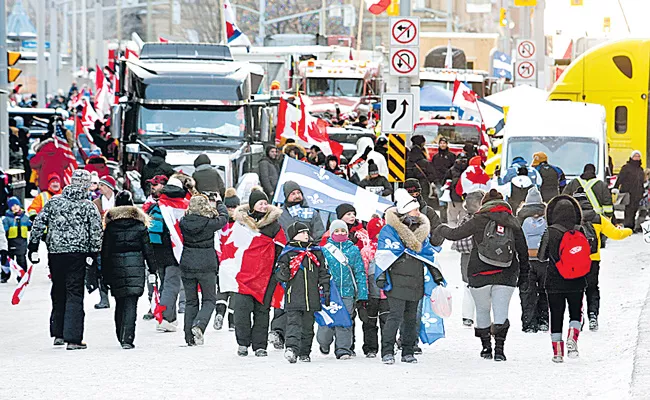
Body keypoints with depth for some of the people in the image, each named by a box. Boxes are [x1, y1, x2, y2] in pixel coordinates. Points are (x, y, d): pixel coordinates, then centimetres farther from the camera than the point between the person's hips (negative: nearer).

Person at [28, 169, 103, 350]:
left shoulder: (53, 202, 6)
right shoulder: (89, 207, -3)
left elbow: (38, 224, 4)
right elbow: (96, 233, -6)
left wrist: (33, 247, 8)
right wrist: (93, 255, -1)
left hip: (55, 253, 3)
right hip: (77, 254, -3)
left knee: (58, 293, 18)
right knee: (74, 295, -1)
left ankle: (58, 334, 21)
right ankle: (73, 338, -5)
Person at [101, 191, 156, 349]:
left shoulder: (111, 225, 2)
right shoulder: (139, 223, 0)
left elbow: (105, 251, 4)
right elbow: (147, 248, 2)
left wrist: (105, 275, 9)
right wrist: (153, 269, 10)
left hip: (116, 266, 2)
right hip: (136, 267, -2)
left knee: (120, 303, 16)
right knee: (131, 304, -6)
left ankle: (122, 337, 24)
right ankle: (127, 338, -16)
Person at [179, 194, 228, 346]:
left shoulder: (184, 222, -6)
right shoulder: (210, 223, -13)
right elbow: (223, 217, 6)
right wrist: (219, 202, 22)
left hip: (187, 266, 3)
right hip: (207, 266, -3)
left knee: (190, 302, 13)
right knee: (209, 300, 8)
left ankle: (190, 337, 11)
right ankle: (199, 325, -17)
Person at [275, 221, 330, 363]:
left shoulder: (316, 252, 12)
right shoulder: (288, 253, 2)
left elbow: (323, 273, 17)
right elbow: (279, 274, 3)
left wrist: (326, 290, 11)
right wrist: (283, 273, -21)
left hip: (312, 297, 4)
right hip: (294, 296, -4)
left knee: (308, 326, 9)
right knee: (293, 322, -17)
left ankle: (304, 352, 17)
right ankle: (291, 348, -29)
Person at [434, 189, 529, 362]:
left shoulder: (479, 221, -5)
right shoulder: (513, 222, 2)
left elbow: (455, 234, 0)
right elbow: (522, 249, 9)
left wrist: (441, 230, 21)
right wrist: (524, 270, 23)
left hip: (480, 274, -1)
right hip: (507, 275, 1)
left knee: (482, 311, 15)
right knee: (501, 311, 0)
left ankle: (486, 347, 20)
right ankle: (499, 348, -12)